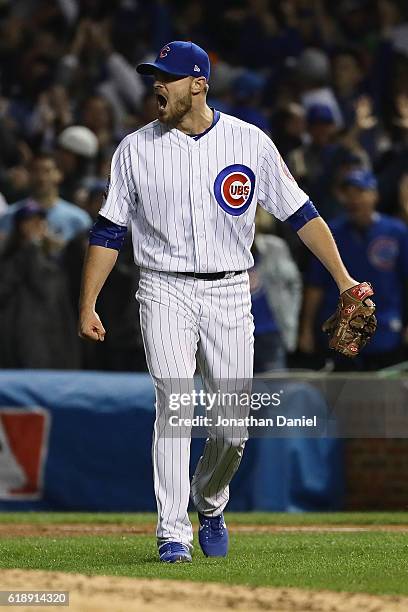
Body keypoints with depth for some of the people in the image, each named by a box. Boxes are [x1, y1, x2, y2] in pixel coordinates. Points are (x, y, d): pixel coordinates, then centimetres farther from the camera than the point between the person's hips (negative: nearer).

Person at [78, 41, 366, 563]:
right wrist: (87, 305, -2)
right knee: (174, 408, -16)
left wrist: (343, 279, -3)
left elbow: (299, 212, 4)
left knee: (233, 426, 1)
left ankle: (209, 505, 30)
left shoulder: (250, 143, 0)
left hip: (229, 294, 1)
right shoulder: (136, 149, 2)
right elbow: (108, 230, 5)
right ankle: (173, 534, -15)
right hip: (165, 291, -1)